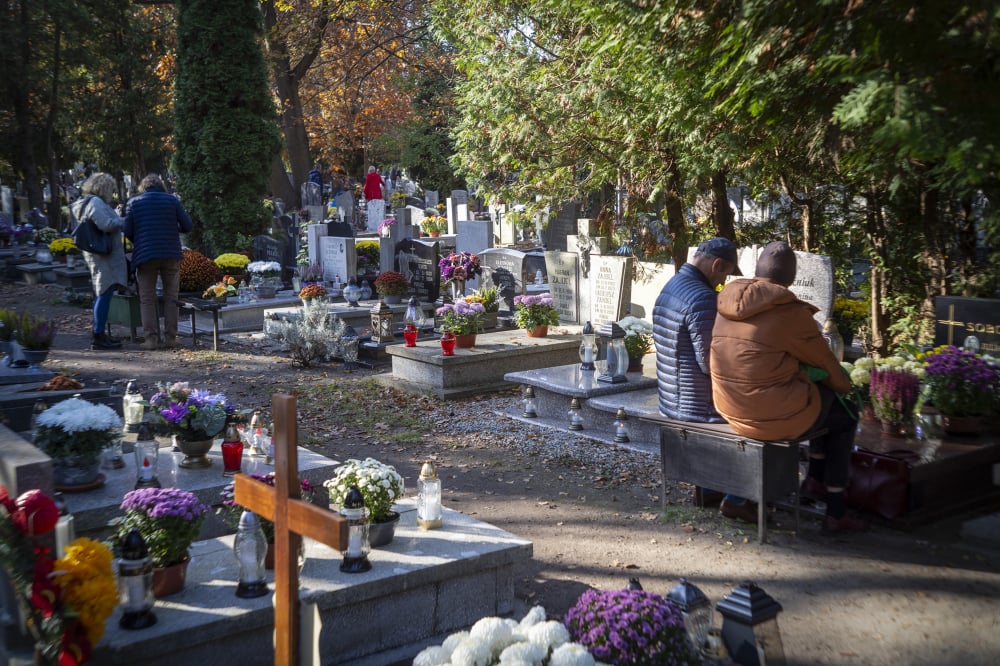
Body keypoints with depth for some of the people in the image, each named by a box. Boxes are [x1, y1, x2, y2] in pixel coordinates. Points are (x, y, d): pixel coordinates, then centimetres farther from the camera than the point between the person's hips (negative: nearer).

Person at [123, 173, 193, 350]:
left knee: (147, 299, 6)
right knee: (170, 297, 9)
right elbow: (187, 226, 0)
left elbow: (128, 232, 2)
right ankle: (170, 337, 6)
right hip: (171, 255, 0)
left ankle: (151, 338, -1)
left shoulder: (133, 202, 4)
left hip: (145, 256, 0)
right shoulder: (172, 200, 3)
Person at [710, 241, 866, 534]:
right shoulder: (791, 312, -19)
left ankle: (816, 478, 42)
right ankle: (835, 512, 24)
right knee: (845, 416, 21)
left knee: (822, 397, 30)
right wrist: (846, 387, 18)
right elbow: (826, 364, -4)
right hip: (775, 415, -7)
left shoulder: (728, 305, 2)